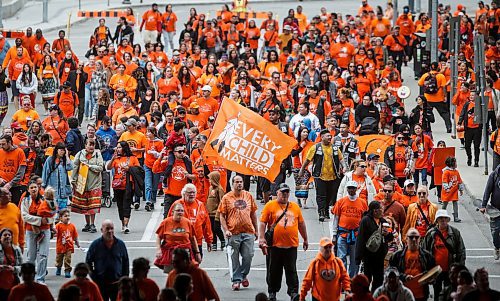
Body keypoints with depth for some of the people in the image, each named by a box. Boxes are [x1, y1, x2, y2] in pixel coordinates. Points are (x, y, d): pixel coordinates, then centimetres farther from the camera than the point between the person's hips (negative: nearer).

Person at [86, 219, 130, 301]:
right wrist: (94, 277, -4)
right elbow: (88, 262, 2)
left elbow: (125, 262, 9)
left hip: (117, 283, 1)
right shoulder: (95, 244, -4)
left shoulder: (120, 244, 2)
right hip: (100, 284, -1)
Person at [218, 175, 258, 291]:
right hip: (233, 233, -2)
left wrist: (256, 230, 16)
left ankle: (243, 275, 25)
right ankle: (236, 280, 10)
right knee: (234, 258, 3)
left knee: (248, 256, 3)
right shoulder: (227, 198, 0)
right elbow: (222, 216, 0)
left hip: (248, 232, 2)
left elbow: (253, 214, 16)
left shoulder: (248, 196, 9)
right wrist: (226, 230, -11)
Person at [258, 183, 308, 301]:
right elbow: (263, 223, -1)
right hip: (274, 245, -1)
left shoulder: (295, 207, 12)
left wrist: (305, 239, 22)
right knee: (273, 271, 7)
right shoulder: (270, 206, 2)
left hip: (291, 245, 1)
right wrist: (262, 238, -11)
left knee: (291, 270, -3)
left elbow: (301, 224, 19)